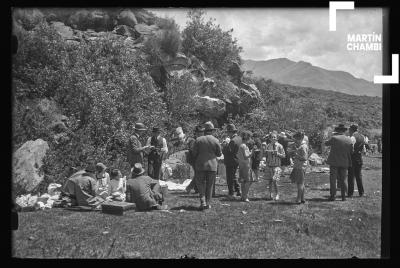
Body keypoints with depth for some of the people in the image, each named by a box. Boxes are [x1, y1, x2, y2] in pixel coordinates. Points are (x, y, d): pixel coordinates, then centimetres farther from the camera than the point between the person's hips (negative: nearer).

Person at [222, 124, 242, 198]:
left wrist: (225, 144, -13)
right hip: (236, 161, 10)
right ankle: (238, 191, 25)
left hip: (230, 162, -10)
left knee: (230, 178, 0)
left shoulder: (233, 141, -22)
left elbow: (228, 151, -26)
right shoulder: (239, 138, 8)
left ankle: (231, 193, 5)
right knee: (233, 176, 22)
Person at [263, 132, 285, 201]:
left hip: (276, 165, -3)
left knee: (274, 180, -10)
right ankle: (270, 193, 20)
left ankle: (277, 194, 8)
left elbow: (283, 155, -1)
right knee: (269, 180, 4)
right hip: (269, 165, 3)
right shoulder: (268, 146, 6)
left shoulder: (279, 146, -3)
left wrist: (277, 153, -16)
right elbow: (266, 155, 14)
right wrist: (266, 152, -7)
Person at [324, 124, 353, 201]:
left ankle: (333, 196, 1)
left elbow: (326, 143, 4)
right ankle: (343, 196, 12)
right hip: (344, 162, 3)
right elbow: (351, 152, 4)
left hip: (334, 162, -3)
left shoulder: (334, 138, -12)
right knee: (342, 180, 12)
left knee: (333, 179, 4)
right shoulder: (349, 140, -1)